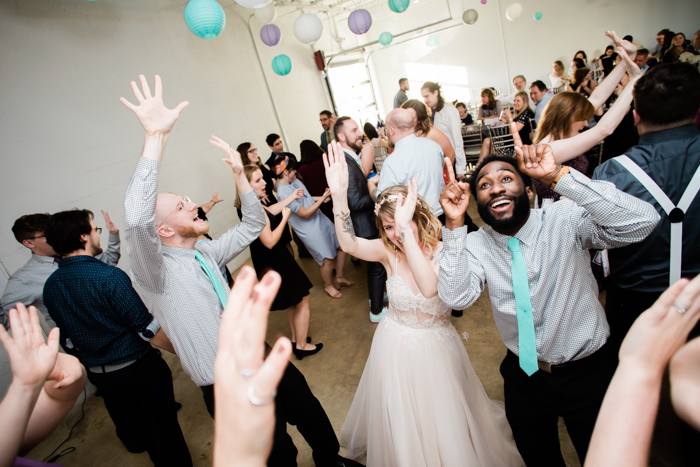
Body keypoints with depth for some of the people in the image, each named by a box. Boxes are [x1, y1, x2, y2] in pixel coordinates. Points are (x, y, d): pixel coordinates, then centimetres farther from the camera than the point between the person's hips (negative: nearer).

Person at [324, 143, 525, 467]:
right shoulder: (388, 252, -15)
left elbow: (430, 288, -43)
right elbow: (348, 243, -32)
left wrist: (407, 229, -50)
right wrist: (338, 195, -46)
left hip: (435, 347, -2)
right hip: (395, 346, 2)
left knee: (442, 422, 21)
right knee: (399, 419, 25)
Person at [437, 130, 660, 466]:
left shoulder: (566, 220, -19)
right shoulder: (475, 244, -14)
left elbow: (642, 222, -35)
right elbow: (456, 297, -27)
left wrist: (558, 176, -41)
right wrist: (454, 225, -33)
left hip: (588, 372, -2)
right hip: (524, 375, 2)